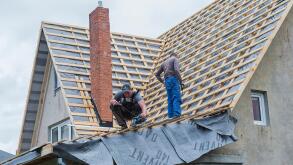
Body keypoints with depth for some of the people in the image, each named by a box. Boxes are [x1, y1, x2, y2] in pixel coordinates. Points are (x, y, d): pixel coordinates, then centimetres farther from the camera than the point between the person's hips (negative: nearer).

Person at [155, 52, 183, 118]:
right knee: (176, 98, -15)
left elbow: (157, 75, 28)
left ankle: (171, 116, -5)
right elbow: (176, 69, -14)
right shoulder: (175, 59, 7)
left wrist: (163, 82, 33)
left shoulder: (164, 63, 29)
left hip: (167, 81, 6)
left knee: (170, 99, 5)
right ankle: (177, 114, -31)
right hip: (174, 79, -6)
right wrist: (181, 81, -14)